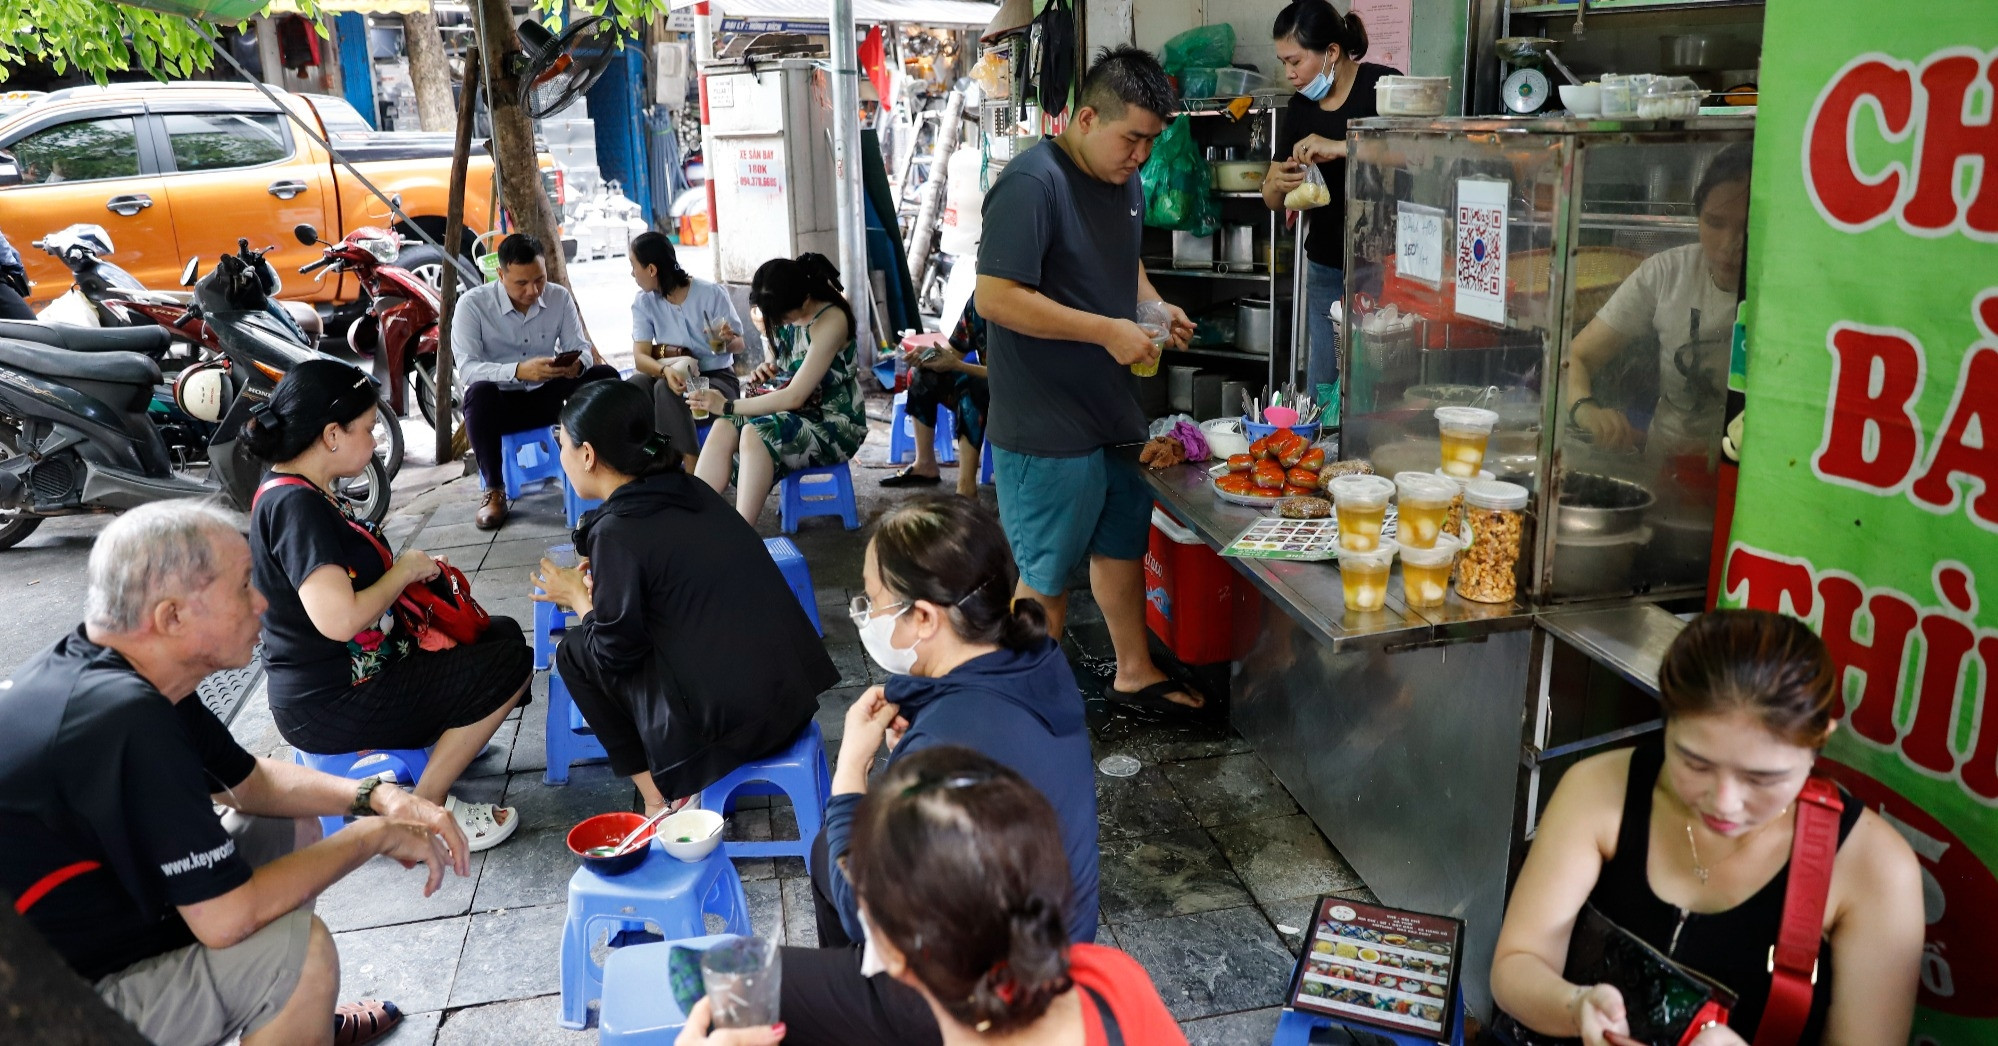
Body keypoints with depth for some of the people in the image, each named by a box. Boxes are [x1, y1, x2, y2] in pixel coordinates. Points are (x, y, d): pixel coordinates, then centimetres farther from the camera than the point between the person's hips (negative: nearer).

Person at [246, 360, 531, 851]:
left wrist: (412, 567, 1)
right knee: (510, 665, -10)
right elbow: (338, 619, -33)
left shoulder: (297, 493, 9)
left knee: (502, 634, 14)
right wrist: (404, 571, -16)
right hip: (331, 707, -10)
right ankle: (427, 810, -4)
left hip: (343, 677, 10)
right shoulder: (296, 505, -23)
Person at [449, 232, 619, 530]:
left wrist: (577, 364, -31)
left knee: (605, 376, -18)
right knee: (479, 392, -38)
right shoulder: (472, 304, -15)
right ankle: (494, 490, -21)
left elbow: (581, 347, -4)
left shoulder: (560, 297, -3)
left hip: (546, 396, 3)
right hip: (500, 402, -3)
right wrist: (518, 371, -42)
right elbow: (466, 369, -24)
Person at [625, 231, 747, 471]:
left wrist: (728, 340, -29)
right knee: (631, 388, -27)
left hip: (718, 379, -4)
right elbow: (640, 356, -11)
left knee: (666, 390, -33)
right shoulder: (643, 302, 0)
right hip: (674, 377, 4)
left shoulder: (712, 294, -9)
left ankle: (692, 466, -28)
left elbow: (739, 345, -4)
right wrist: (666, 370, -34)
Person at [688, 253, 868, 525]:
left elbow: (795, 397, -24)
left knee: (756, 434, -31)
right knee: (724, 428, -19)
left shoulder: (830, 321, -22)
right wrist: (768, 369, -2)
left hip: (834, 424, -7)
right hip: (799, 413, 7)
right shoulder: (784, 313, 1)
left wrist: (728, 406, -19)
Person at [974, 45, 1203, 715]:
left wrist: (1153, 306, 3)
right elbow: (996, 297, -25)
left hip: (1113, 409, 9)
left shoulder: (1124, 180, 9)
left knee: (1122, 542, 21)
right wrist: (1107, 330, -24)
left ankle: (1135, 673, 38)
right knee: (1045, 575, 4)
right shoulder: (1033, 183, -20)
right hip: (1046, 427, -9)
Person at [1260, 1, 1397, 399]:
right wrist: (1278, 184, -13)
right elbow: (1272, 199, 11)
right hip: (1327, 270, 6)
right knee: (1321, 392, 8)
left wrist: (1340, 148, -29)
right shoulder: (1299, 109, 8)